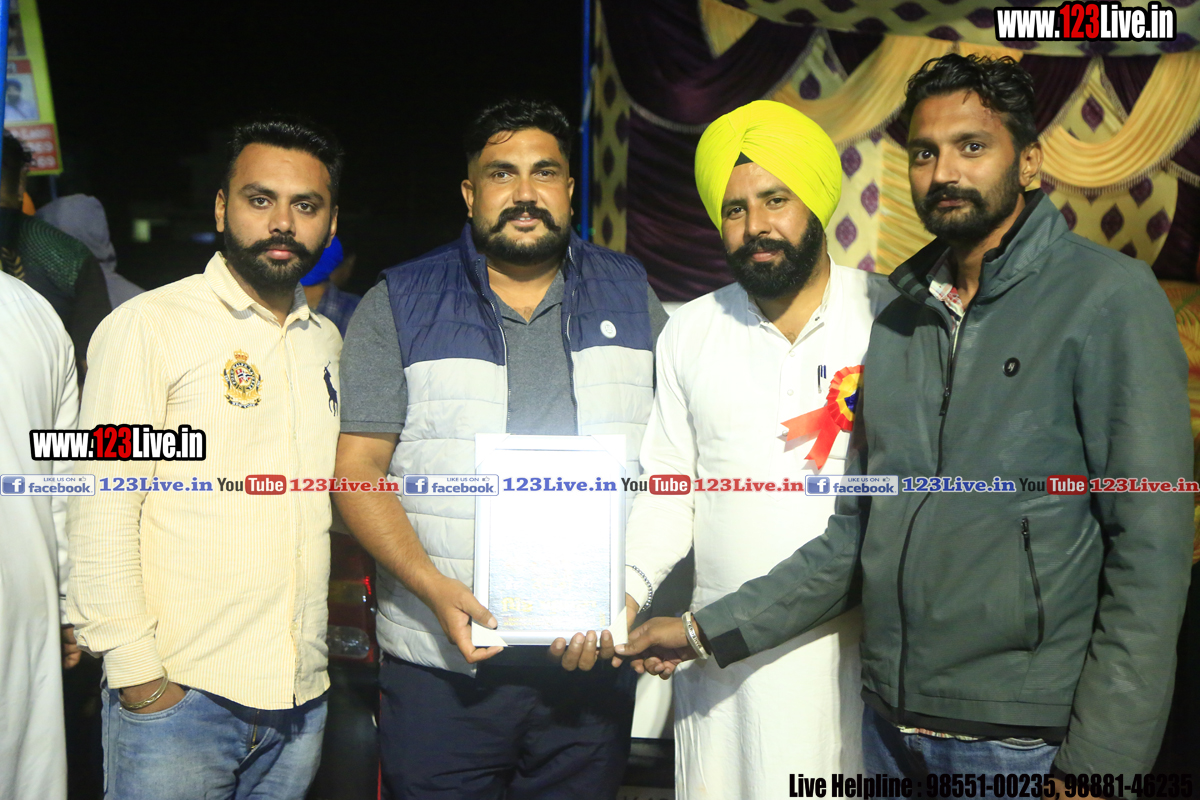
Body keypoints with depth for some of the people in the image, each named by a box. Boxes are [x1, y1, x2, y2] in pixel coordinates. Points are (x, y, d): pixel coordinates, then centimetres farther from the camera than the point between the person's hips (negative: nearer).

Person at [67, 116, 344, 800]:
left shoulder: (328, 341, 11)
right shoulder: (150, 324, -6)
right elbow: (103, 512, -9)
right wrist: (135, 672, -13)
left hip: (302, 696, 5)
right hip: (177, 693, -5)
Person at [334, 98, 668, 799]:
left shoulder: (630, 295, 7)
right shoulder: (400, 305, 2)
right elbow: (359, 469, -3)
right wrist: (435, 588, -16)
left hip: (593, 660, 2)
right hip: (443, 662, -1)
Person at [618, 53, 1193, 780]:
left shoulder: (1110, 298, -8)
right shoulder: (901, 323, 9)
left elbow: (1150, 549, -13)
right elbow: (855, 535, 10)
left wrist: (1100, 764, -16)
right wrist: (711, 632, 6)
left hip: (1025, 744, -5)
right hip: (891, 727, 6)